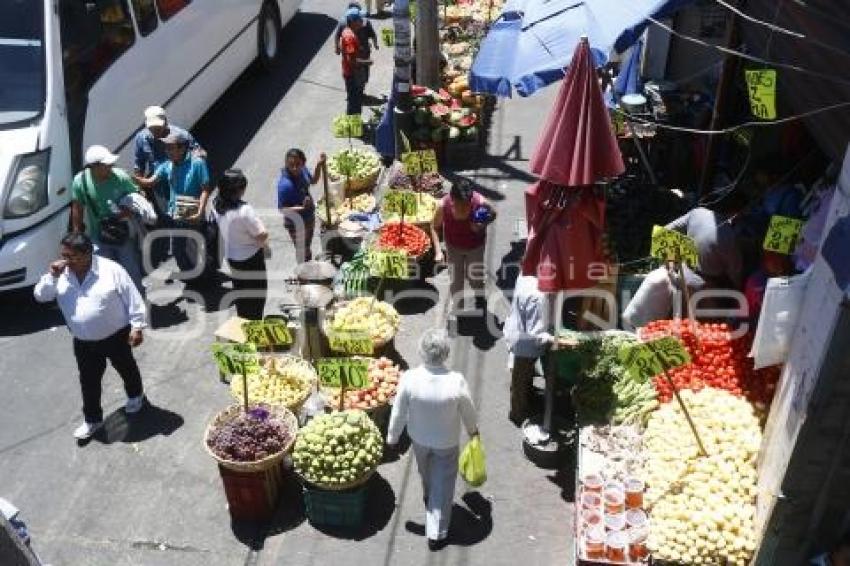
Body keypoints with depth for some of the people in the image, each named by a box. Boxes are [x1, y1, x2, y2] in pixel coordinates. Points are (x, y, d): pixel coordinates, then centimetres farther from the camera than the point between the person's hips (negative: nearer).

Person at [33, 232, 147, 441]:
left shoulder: (111, 270, -20)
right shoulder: (60, 274, -6)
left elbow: (132, 299, -15)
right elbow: (40, 296, -5)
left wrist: (137, 326, -17)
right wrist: (52, 276, -21)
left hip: (116, 336, -3)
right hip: (83, 342, 3)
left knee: (126, 369, 20)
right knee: (88, 381, 13)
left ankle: (135, 395, 50)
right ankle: (92, 419, 32)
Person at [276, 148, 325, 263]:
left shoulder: (302, 170, -14)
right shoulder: (285, 184, -35)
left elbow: (313, 180, 9)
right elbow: (282, 209, -28)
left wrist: (319, 165, -6)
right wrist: (302, 207, -41)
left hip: (309, 217, 7)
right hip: (296, 224, -7)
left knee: (308, 247, 30)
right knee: (303, 252, 13)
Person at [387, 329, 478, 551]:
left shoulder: (409, 378, -30)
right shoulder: (456, 381, -31)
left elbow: (399, 412, -16)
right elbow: (468, 411, -13)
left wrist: (392, 436, 3)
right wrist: (473, 429, 10)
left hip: (419, 438, 2)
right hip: (447, 441, -2)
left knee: (426, 472, 32)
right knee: (443, 485, 17)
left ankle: (428, 498, 61)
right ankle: (436, 534, 26)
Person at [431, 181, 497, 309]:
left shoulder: (480, 203, -34)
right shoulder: (444, 206, -32)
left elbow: (493, 214, -11)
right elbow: (434, 227, -15)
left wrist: (482, 225, -33)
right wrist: (438, 251, -26)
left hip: (475, 246, 0)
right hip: (454, 247, 0)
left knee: (475, 277, 16)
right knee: (455, 281, 12)